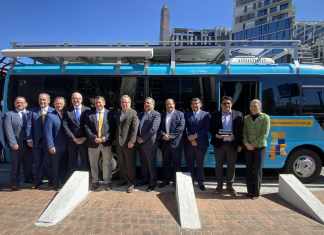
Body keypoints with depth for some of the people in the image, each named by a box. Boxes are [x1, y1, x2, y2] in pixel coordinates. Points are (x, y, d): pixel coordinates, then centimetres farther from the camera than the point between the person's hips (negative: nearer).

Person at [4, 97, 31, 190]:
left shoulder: (30, 114, 9)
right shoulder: (9, 114, 4)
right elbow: (8, 131, -4)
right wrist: (13, 143, -11)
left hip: (28, 144, 2)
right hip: (16, 144, -1)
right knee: (15, 165, 3)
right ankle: (14, 184, 14)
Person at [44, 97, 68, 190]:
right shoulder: (50, 116, -5)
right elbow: (48, 132, -10)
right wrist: (51, 146, -16)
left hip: (65, 147, 4)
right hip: (55, 147, -4)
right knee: (55, 167, 6)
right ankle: (56, 185, 19)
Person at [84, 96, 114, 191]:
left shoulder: (109, 114, 2)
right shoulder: (89, 114, 4)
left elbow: (112, 128, -2)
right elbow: (87, 127, -2)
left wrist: (105, 137, -14)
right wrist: (94, 138, -14)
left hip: (106, 142, -1)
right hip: (93, 143, 2)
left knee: (107, 164, 6)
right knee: (93, 164, 12)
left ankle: (107, 182, 19)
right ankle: (95, 182, 28)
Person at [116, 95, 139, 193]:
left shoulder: (133, 113, -6)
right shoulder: (118, 113, 16)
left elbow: (135, 128, -13)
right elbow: (117, 127, 18)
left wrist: (132, 141, -19)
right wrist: (116, 140, 11)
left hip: (128, 143, -6)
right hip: (119, 142, 6)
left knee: (130, 164, 2)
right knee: (121, 163, 13)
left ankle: (131, 183, 14)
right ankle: (124, 179, 29)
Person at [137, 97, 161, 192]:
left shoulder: (156, 115, -9)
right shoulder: (141, 114, 14)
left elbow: (153, 129, -18)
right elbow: (137, 126, 16)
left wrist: (143, 139, -15)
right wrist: (138, 137, -1)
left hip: (149, 143, -6)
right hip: (140, 143, 6)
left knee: (151, 164, 4)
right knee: (143, 163, 16)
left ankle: (152, 183, 18)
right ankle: (145, 179, 33)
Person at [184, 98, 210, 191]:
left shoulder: (206, 114, 5)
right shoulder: (187, 115, 11)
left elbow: (206, 128, -5)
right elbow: (186, 128, 2)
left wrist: (196, 135, -13)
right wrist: (190, 138, -10)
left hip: (201, 143, -1)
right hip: (189, 143, 2)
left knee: (200, 164, 5)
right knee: (190, 164, 7)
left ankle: (200, 182, 18)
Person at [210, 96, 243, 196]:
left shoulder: (238, 115, 3)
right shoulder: (215, 115, 5)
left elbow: (240, 130, 2)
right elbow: (211, 128, 6)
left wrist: (239, 144, -1)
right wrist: (216, 135, -14)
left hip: (232, 144, 0)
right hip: (219, 143, 1)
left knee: (231, 165, 7)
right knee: (219, 165, 9)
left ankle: (229, 186, 21)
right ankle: (219, 185, 23)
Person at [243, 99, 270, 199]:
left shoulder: (265, 118, -2)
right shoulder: (247, 118, 9)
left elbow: (265, 134, -9)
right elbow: (244, 133, 7)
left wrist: (254, 144, -12)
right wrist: (246, 144, -9)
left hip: (260, 147, -3)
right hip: (248, 148, 4)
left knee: (257, 170, -2)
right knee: (249, 169, 5)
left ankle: (256, 192, 7)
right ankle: (250, 191, 14)